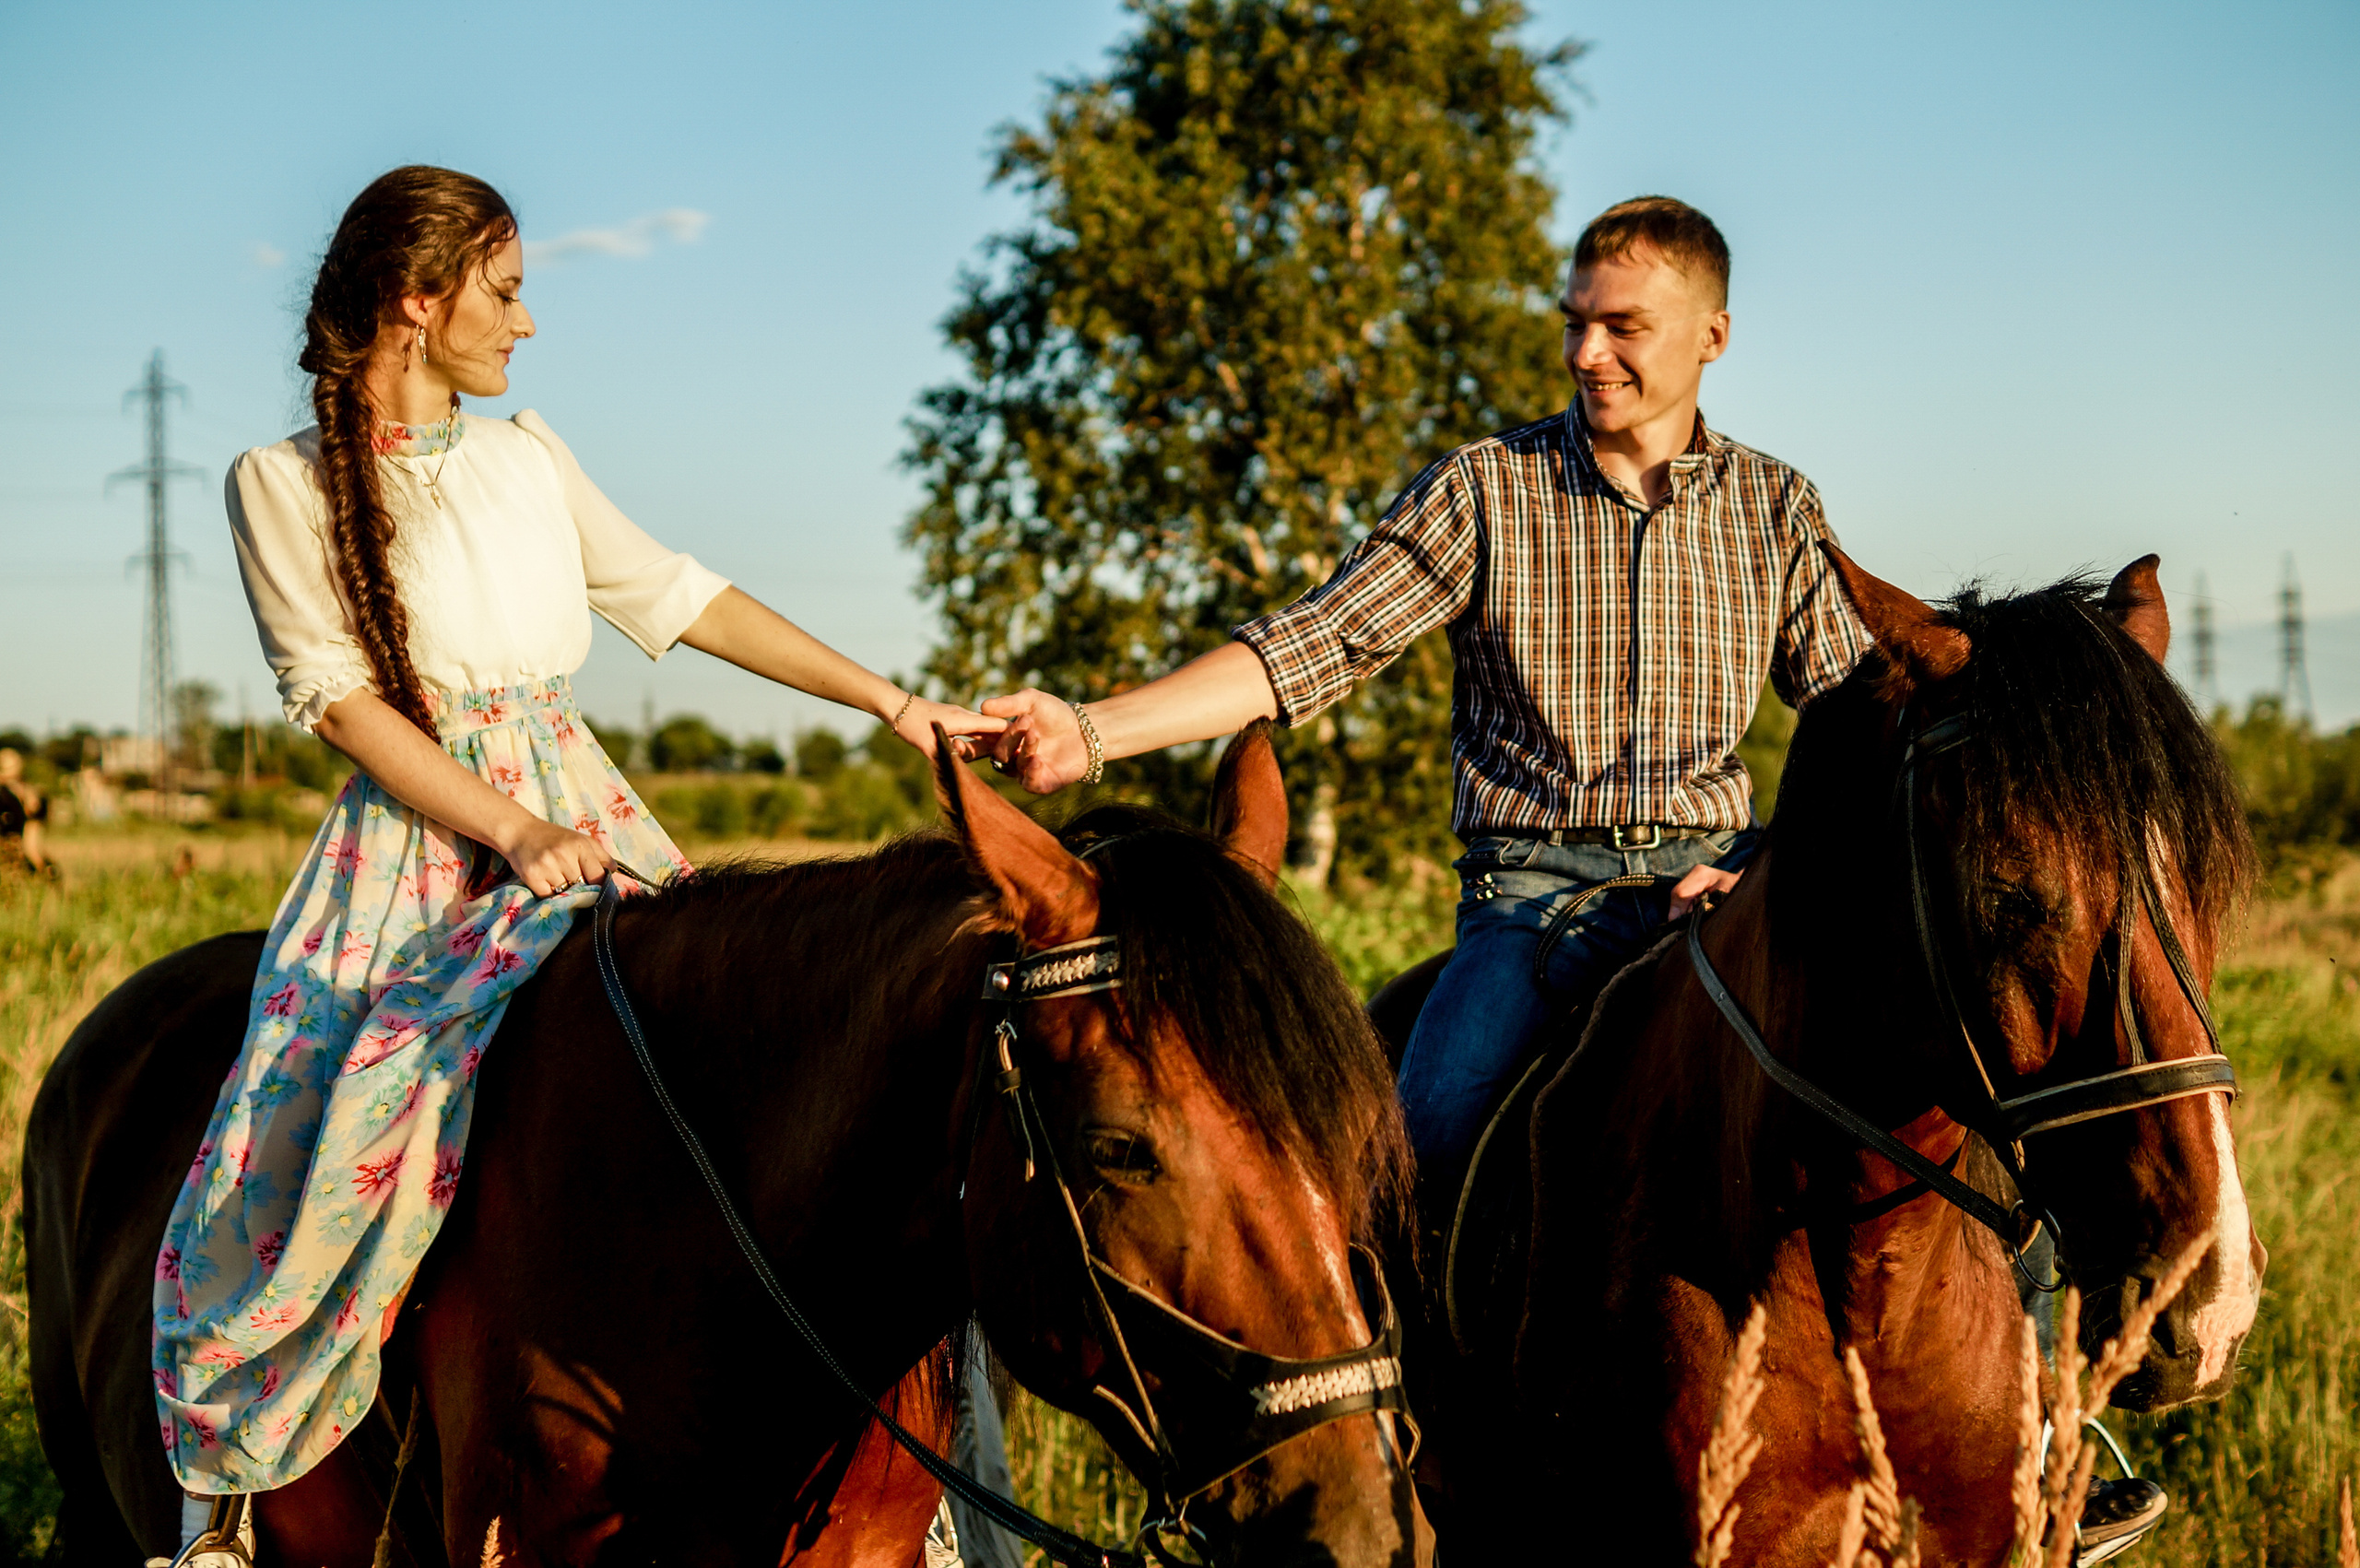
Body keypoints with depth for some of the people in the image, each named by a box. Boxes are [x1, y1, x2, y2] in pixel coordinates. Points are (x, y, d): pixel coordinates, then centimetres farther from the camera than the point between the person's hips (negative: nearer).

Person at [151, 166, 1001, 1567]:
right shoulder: (284, 486, -2)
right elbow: (340, 695, -9)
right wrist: (508, 832, -19)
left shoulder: (528, 457, 12)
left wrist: (890, 700, 11)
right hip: (420, 851, -5)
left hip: (583, 820, 5)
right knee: (319, 1151, -23)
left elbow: (677, 597, 15)